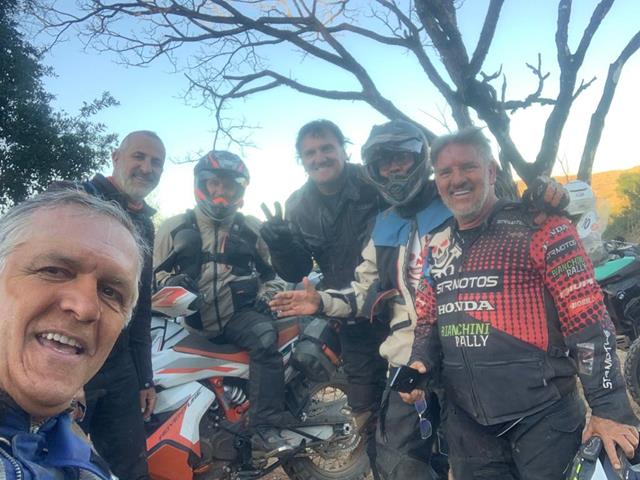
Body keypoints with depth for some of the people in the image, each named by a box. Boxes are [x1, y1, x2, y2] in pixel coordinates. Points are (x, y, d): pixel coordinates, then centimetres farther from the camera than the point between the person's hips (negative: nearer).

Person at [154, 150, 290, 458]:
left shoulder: (252, 229, 12)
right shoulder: (175, 228, 9)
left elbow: (275, 270, 21)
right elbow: (156, 272, 11)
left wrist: (265, 296, 1)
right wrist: (172, 283, -11)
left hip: (239, 313, -1)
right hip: (193, 320, 2)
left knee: (265, 338, -31)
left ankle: (265, 431, -30)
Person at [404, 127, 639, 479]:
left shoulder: (539, 226, -8)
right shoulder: (436, 245, 9)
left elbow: (587, 319, -11)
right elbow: (428, 318, 17)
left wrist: (609, 408, -14)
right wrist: (419, 364, -1)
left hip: (542, 416, -4)